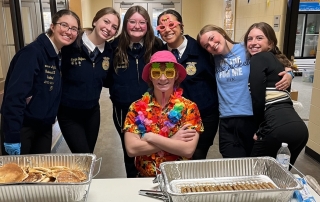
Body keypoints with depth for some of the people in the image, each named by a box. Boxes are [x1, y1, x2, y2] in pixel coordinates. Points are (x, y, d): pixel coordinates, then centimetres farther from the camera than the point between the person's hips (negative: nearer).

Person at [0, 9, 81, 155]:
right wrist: (12, 137, -27)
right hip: (23, 127, -7)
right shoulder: (32, 52, -20)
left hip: (45, 126, 7)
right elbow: (14, 95, -26)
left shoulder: (60, 56, 5)